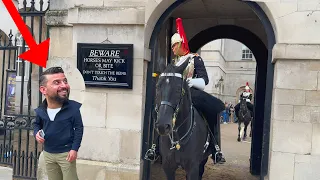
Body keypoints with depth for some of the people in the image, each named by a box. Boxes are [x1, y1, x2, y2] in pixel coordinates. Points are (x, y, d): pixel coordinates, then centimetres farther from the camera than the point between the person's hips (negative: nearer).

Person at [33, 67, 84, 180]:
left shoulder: (73, 107, -21)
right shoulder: (40, 110, -8)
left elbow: (79, 128, -12)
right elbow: (37, 124, 13)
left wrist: (74, 149, -15)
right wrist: (36, 133, -8)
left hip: (66, 153, -4)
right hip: (47, 153, 4)